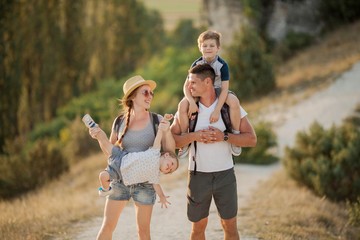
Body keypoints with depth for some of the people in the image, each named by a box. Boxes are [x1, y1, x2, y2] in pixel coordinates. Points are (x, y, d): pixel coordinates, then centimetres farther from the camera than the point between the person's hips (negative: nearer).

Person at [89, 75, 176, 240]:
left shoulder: (157, 120, -1)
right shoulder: (119, 122, 3)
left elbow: (170, 152, -4)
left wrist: (167, 131, -19)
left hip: (145, 182, -1)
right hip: (120, 180, 1)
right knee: (107, 226, 2)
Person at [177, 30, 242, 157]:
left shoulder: (222, 65, -17)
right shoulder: (197, 64, -10)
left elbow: (224, 89, -21)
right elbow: (187, 85, -10)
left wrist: (217, 110, -30)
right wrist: (192, 102, -29)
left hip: (218, 92, -2)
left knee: (234, 101, -34)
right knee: (182, 105, -26)